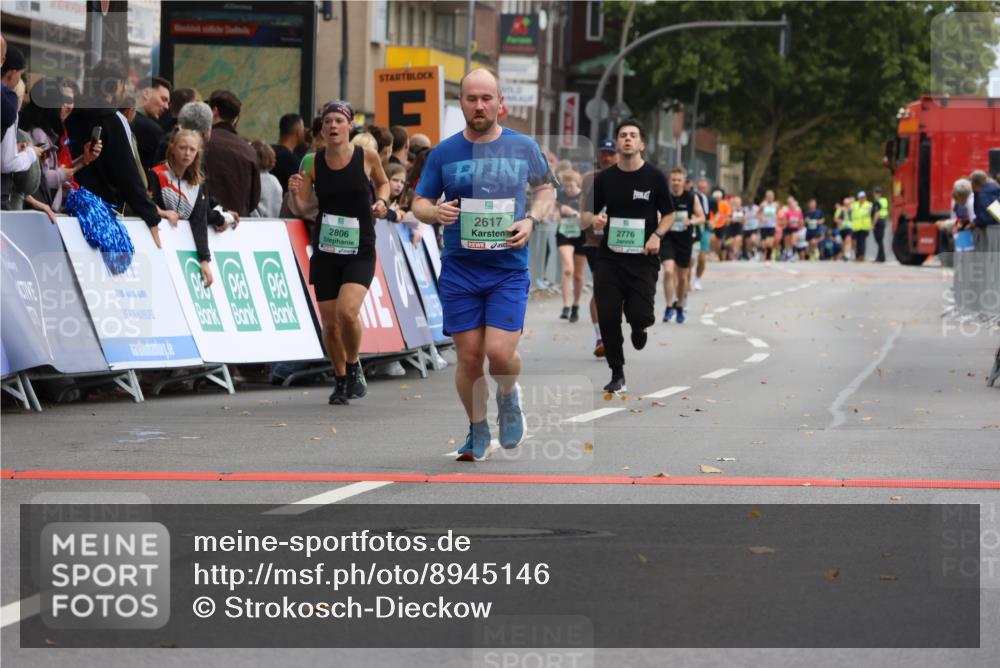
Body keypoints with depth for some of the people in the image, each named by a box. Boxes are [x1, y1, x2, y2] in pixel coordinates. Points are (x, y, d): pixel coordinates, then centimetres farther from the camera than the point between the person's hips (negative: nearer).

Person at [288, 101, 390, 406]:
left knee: (347, 311, -22)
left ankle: (354, 367, 4)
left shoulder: (367, 156, -4)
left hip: (360, 251, -2)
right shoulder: (314, 162, -2)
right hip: (326, 250, 2)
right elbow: (302, 207, -1)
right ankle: (341, 380, 25)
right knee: (330, 323, 4)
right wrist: (295, 193, -22)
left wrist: (382, 201, -5)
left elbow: (382, 182, 15)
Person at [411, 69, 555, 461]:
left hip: (509, 270, -1)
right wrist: (436, 212, -15)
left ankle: (509, 397, 21)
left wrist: (531, 220, -2)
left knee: (500, 352, -13)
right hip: (459, 269, 1)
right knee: (468, 356, 1)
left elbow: (546, 188, 17)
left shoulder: (524, 148, 2)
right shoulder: (443, 153, 1)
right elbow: (419, 203, 8)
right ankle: (478, 432, 21)